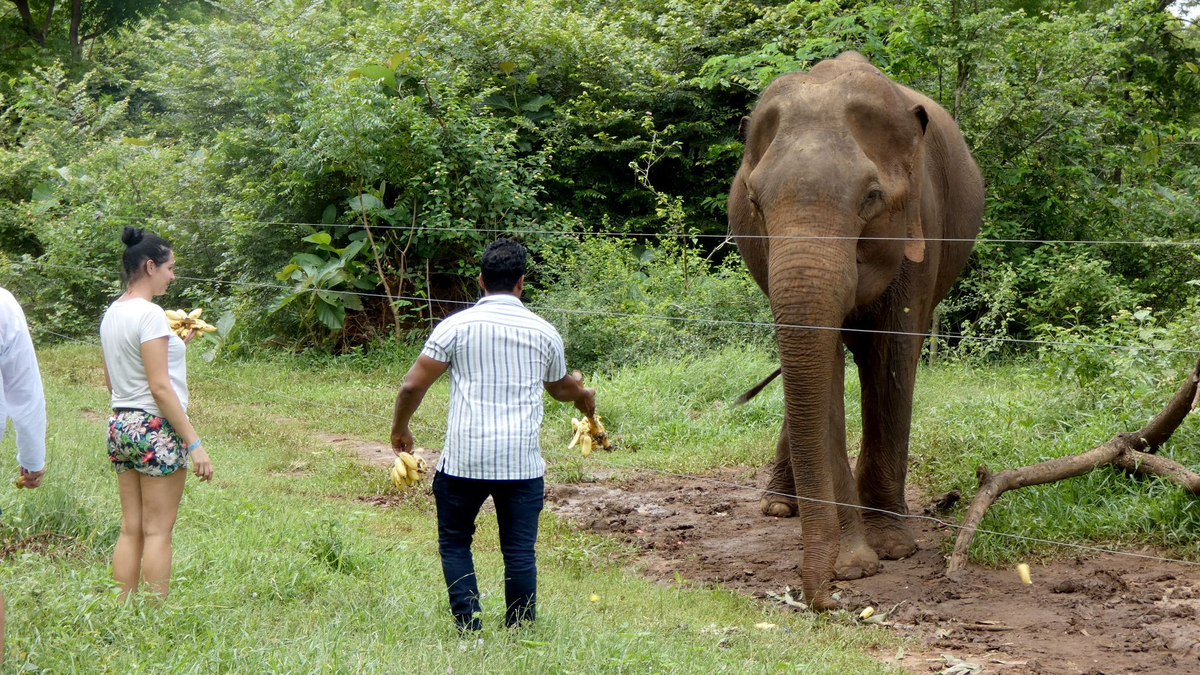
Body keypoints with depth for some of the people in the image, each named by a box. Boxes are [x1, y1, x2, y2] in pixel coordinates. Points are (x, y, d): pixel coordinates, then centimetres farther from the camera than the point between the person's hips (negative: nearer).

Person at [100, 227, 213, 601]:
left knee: (130, 529, 10)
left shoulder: (112, 314, 11)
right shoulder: (150, 314, -15)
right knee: (158, 531, -2)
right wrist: (193, 443, -16)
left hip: (120, 425, 8)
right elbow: (160, 386, -18)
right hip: (155, 429, -8)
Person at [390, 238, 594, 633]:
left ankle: (468, 629, 6)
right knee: (520, 552, 6)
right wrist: (583, 397, 48)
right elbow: (560, 387, 25)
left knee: (454, 543, 13)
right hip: (522, 463, 1)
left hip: (464, 460, -1)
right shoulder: (543, 332, 7)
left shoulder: (457, 326, -1)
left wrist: (400, 429, 14)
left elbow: (413, 385, -3)